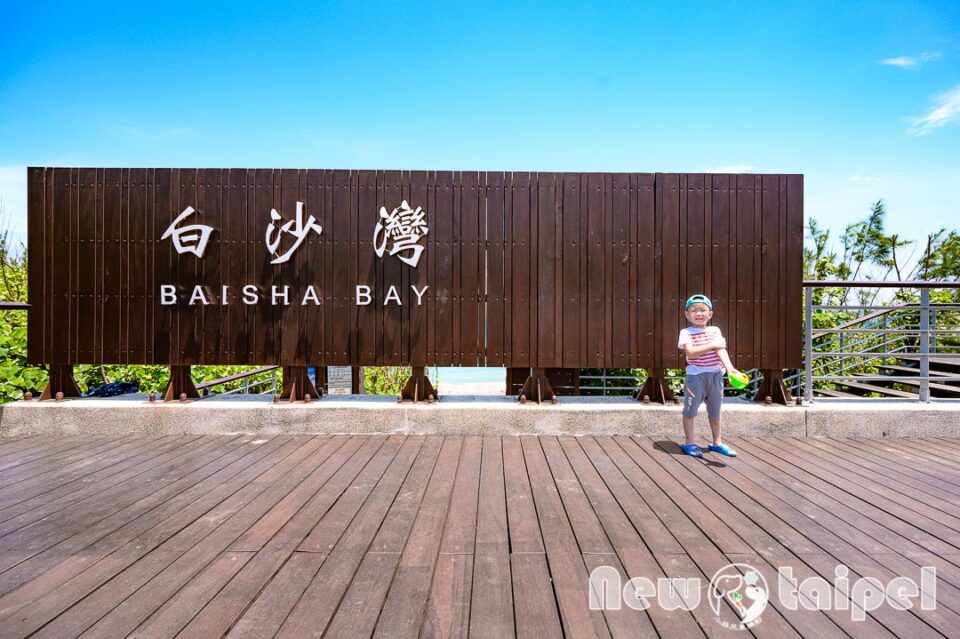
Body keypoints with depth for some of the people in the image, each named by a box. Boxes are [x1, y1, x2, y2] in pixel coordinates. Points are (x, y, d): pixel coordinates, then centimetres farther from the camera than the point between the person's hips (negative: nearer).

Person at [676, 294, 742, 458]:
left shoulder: (715, 331, 5)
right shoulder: (686, 332, -5)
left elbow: (721, 350, -9)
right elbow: (691, 352, -18)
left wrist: (729, 367, -25)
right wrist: (712, 345, -23)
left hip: (716, 375, 4)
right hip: (696, 376, -4)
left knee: (715, 411, 16)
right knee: (690, 410, 5)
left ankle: (717, 442, 29)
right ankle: (690, 443, 18)